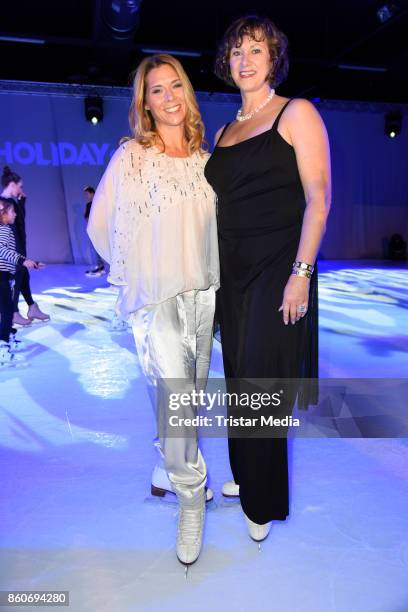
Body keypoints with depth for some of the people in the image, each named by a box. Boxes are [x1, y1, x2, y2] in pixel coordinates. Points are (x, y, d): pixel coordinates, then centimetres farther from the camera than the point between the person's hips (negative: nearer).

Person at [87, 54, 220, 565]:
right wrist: (135, 275, 6)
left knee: (190, 396, 13)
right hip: (157, 299, -5)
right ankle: (190, 493, 16)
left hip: (203, 293, 5)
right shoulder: (130, 157, -5)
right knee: (175, 399, -9)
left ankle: (171, 463, 39)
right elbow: (101, 226, 1)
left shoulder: (204, 158, 9)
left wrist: (207, 276, 13)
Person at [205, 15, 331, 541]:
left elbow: (318, 198, -10)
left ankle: (263, 500, 19)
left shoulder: (296, 114, -1)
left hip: (277, 269, -6)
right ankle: (244, 473, 32)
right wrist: (211, 270, 10)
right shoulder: (223, 132, 16)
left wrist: (301, 273, -19)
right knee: (240, 378, 12)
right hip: (232, 270, 6)